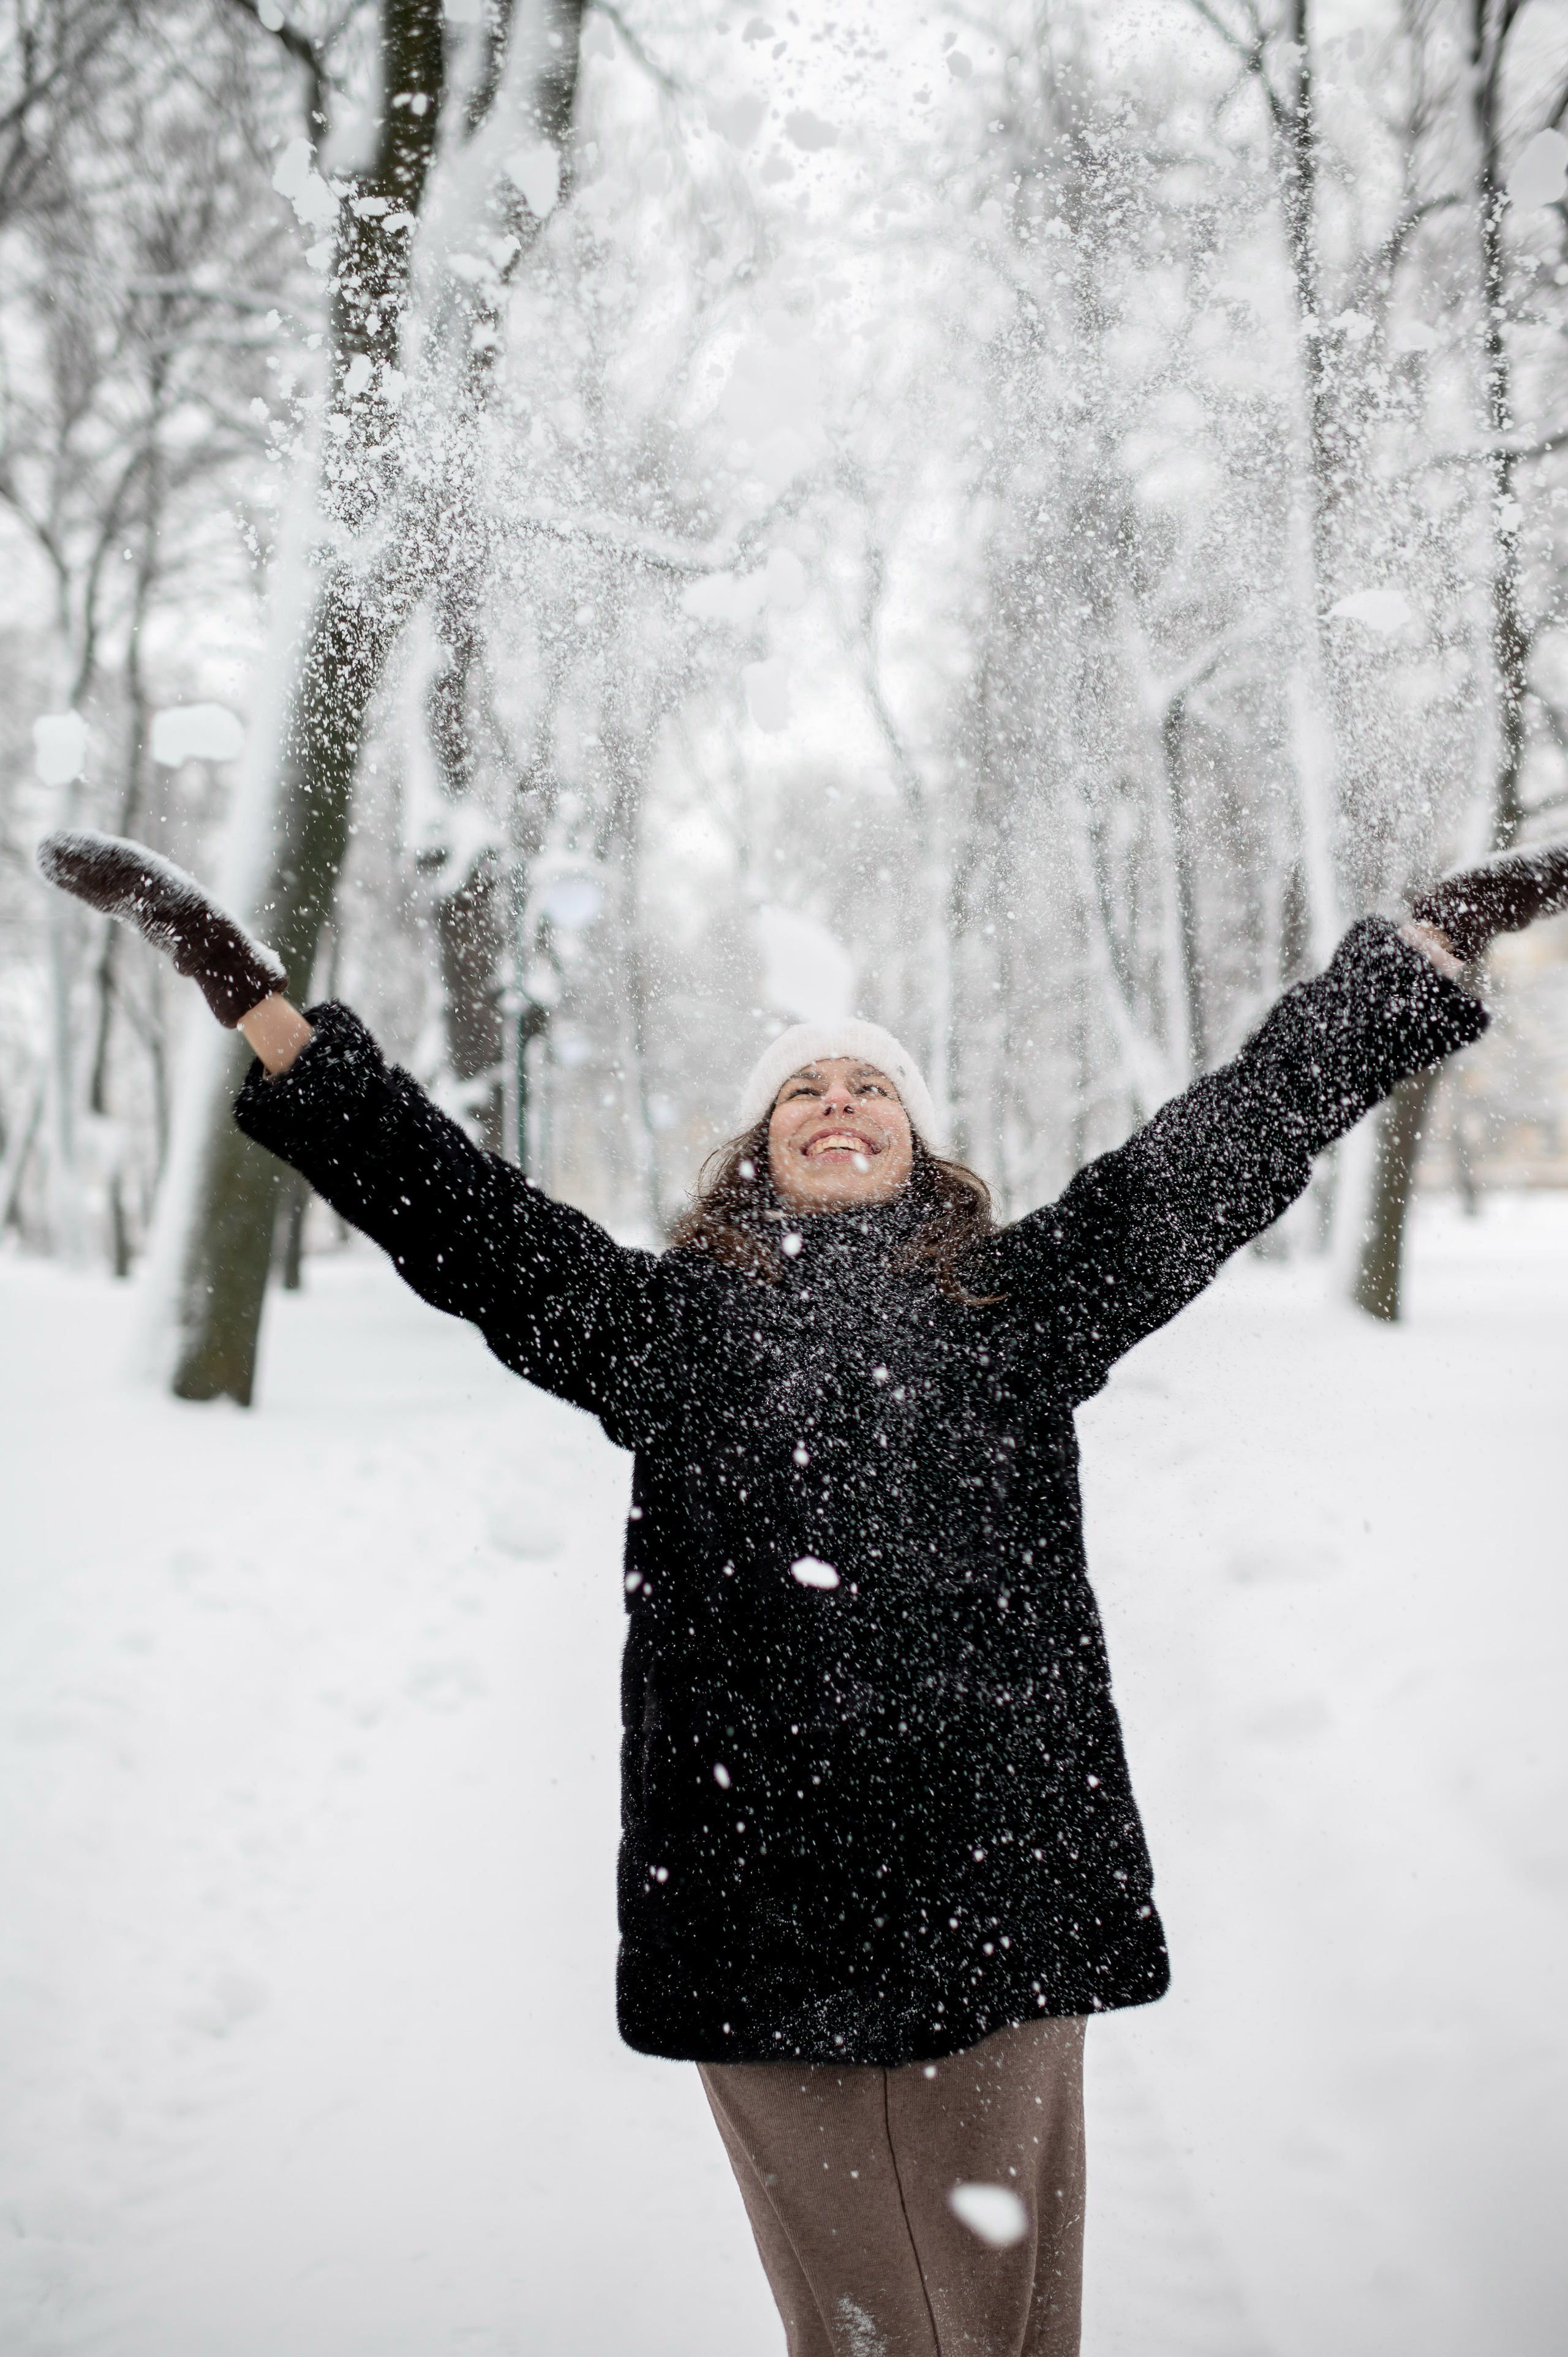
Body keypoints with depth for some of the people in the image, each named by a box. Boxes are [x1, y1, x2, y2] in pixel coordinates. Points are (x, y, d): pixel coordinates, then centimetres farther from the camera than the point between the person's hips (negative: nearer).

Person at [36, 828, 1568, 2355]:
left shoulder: (1023, 1304, 10)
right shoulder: (668, 1323, 9)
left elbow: (1234, 1141, 10)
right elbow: (448, 1208, 8)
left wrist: (1439, 935, 10)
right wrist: (244, 989, 6)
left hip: (997, 1900, 0)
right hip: (761, 1917, 0)